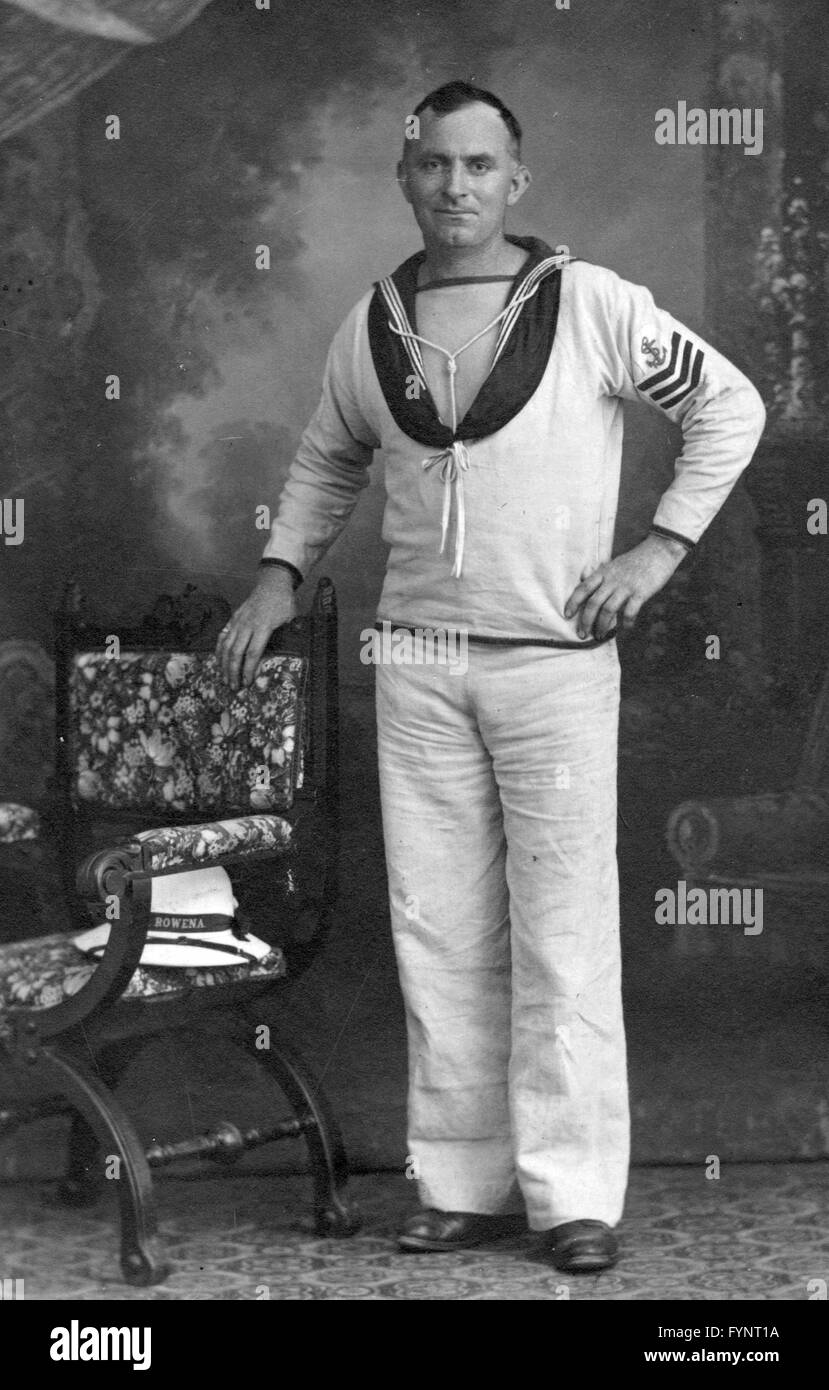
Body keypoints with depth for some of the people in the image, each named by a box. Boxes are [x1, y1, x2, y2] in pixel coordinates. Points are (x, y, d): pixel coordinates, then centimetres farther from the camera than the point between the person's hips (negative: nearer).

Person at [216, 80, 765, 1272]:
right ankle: (464, 1184, 15)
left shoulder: (589, 304, -4)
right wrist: (280, 576, 11)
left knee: (563, 930, -3)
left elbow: (730, 406, 3)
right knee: (438, 931, 6)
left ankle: (574, 1192, 3)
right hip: (420, 664, 4)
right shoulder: (371, 327, 7)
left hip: (555, 657, -4)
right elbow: (327, 461, 23)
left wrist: (661, 546, -5)